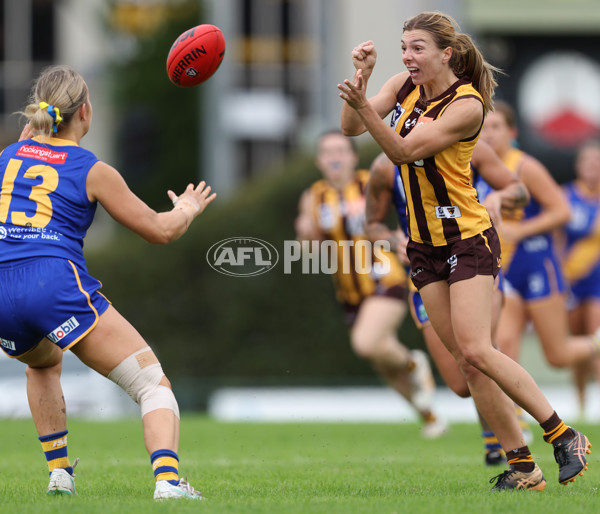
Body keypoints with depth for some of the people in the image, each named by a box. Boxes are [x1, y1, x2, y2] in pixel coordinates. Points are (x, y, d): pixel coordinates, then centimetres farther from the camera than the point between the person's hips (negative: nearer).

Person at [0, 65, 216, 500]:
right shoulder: (92, 171, 6)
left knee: (43, 364, 39)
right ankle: (167, 479, -26)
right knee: (154, 384, -2)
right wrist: (188, 209, 32)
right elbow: (161, 230, 11)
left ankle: (59, 472, 29)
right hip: (57, 287, -5)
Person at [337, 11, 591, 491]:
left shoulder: (466, 105, -18)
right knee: (465, 359, 2)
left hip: (468, 238, -7)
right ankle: (522, 466, 5)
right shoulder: (406, 85, 3)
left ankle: (565, 437, -7)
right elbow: (352, 128, -1)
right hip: (425, 245, 7)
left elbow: (404, 150, -25)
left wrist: (364, 107, -39)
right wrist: (361, 79, -16)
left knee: (476, 350, -18)